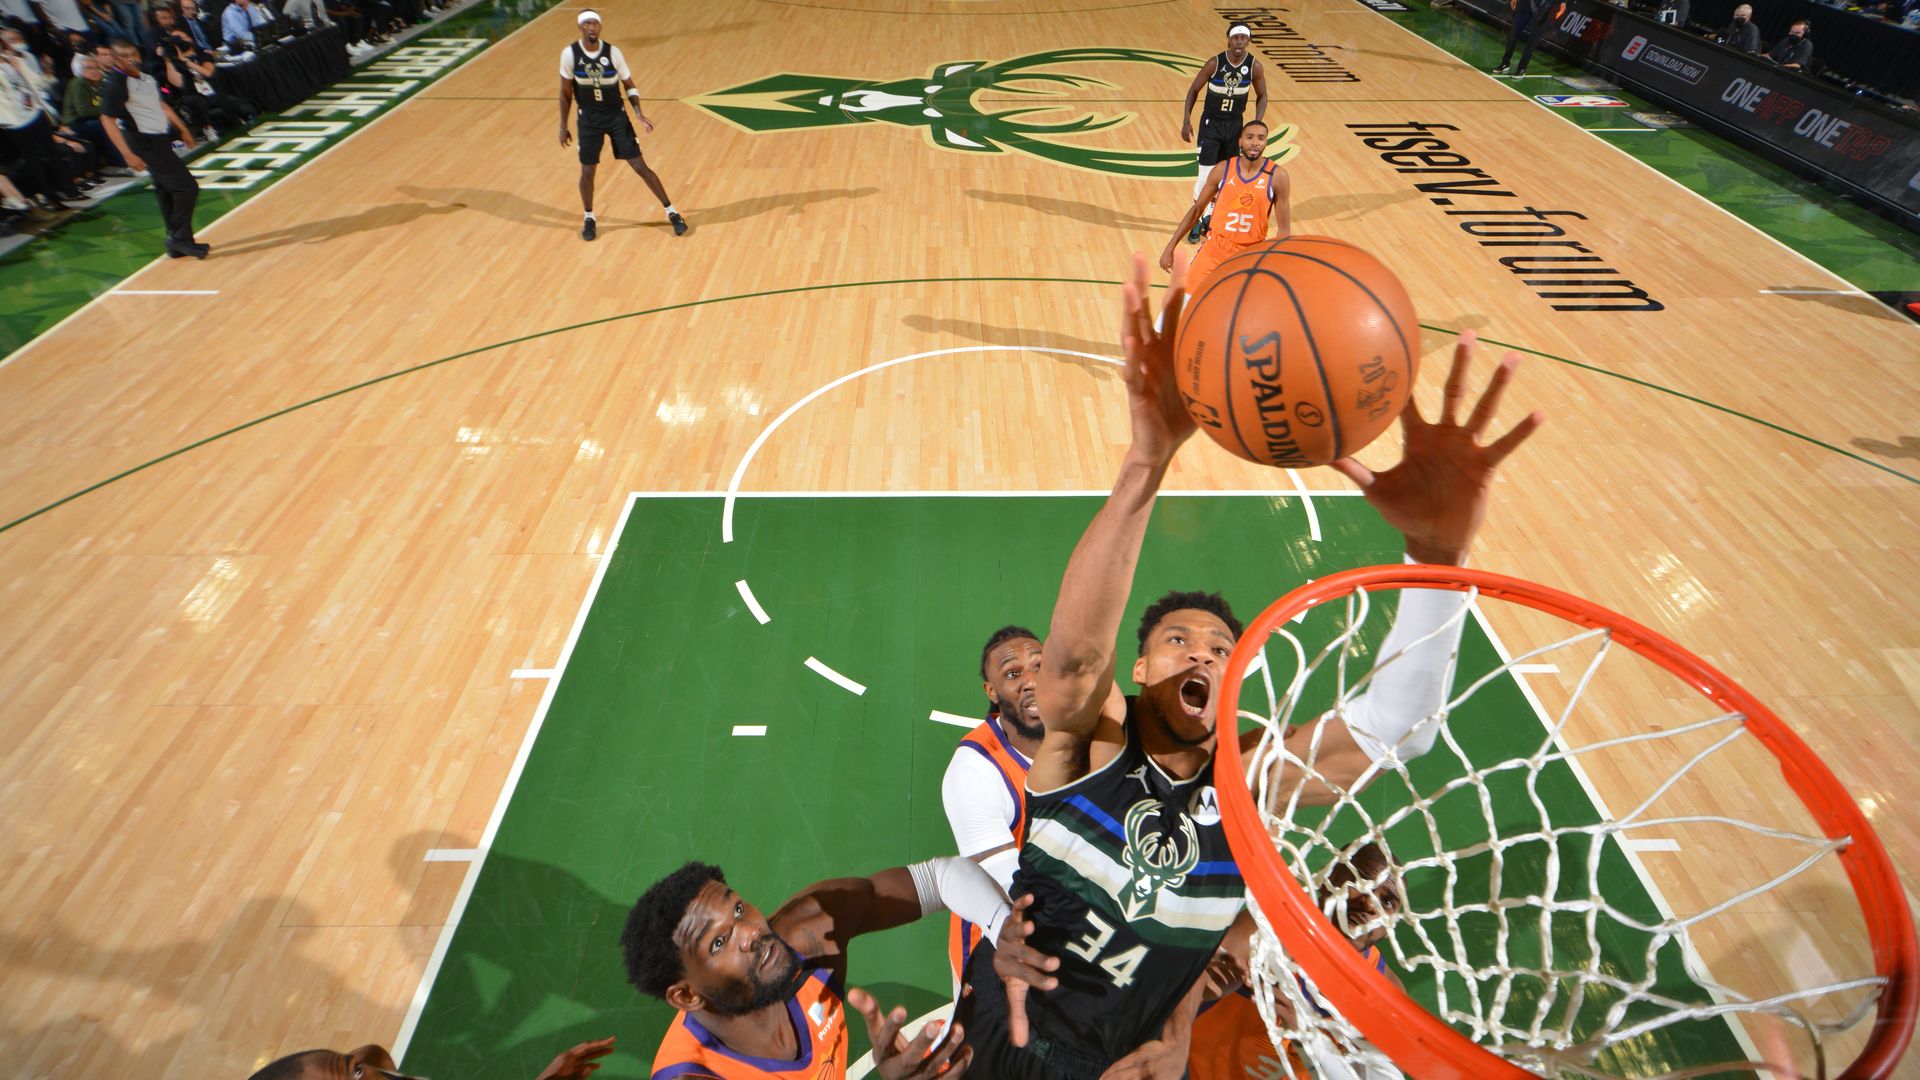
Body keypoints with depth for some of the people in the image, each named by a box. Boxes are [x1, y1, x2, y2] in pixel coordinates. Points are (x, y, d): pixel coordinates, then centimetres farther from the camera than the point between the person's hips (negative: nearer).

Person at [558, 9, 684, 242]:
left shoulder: (613, 52, -10)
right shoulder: (569, 54, -10)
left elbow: (629, 86, 0)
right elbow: (565, 93, 0)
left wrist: (638, 113, -16)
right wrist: (563, 126, 1)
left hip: (617, 117, 0)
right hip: (589, 120, 0)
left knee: (640, 166, -3)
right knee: (587, 171, 3)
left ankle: (671, 212, 6)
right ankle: (589, 219, 25)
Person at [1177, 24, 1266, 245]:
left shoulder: (1254, 67, -9)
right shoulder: (1215, 63, -16)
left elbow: (1262, 96, 3)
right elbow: (1193, 90, -5)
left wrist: (1257, 125, -9)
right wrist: (1186, 120, -11)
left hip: (1235, 124, 3)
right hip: (1211, 123, -3)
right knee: (1206, 175, -9)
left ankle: (1210, 216, 28)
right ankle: (1197, 222, 5)